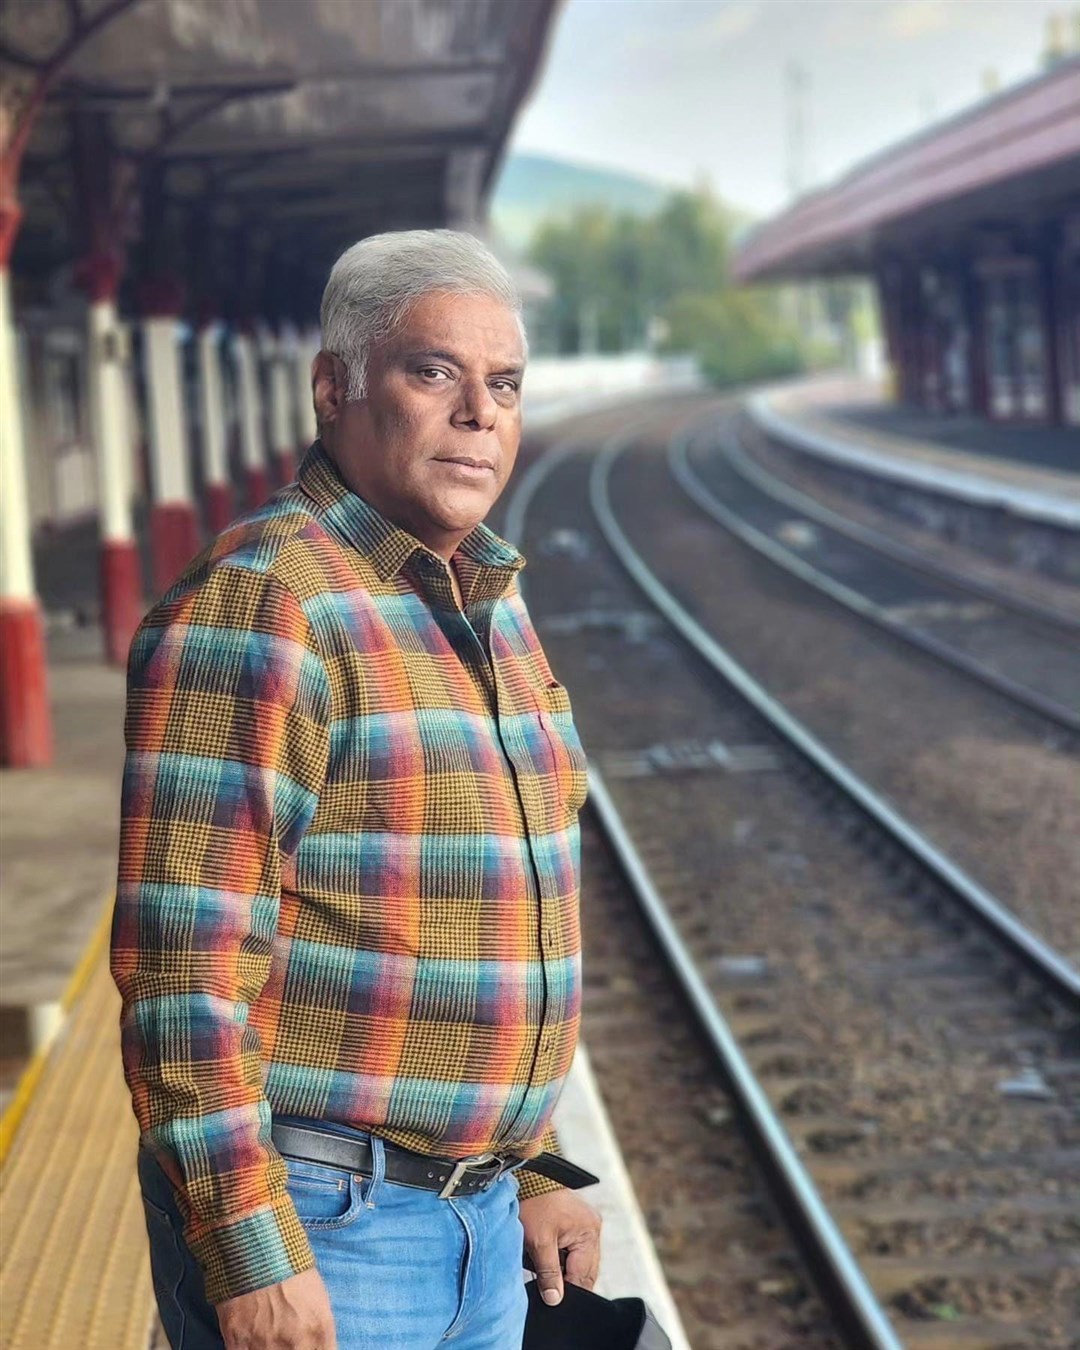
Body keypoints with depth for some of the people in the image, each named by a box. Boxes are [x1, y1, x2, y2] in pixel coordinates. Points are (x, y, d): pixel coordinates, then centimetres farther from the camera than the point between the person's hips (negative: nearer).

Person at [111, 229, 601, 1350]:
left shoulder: (488, 605, 12)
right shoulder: (256, 605, -15)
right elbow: (181, 960, -20)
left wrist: (530, 1170, 18)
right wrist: (249, 1251, -22)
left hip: (476, 1217, 8)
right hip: (317, 1226, -8)